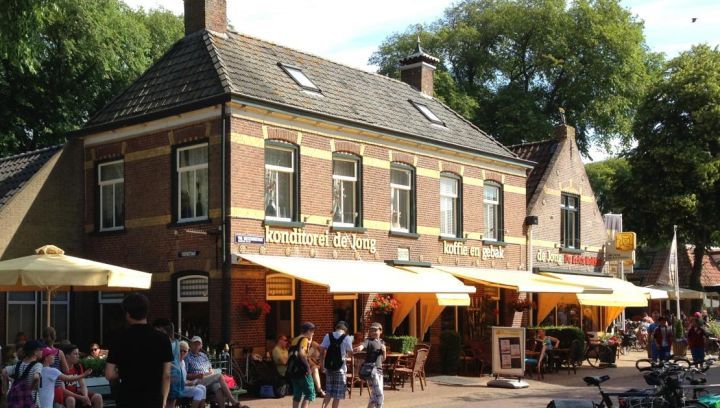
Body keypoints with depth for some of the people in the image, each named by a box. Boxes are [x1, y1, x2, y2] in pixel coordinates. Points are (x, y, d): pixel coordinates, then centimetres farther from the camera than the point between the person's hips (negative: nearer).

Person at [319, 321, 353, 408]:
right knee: (337, 394, 6)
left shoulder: (328, 336, 3)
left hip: (328, 366, 4)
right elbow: (350, 353, -5)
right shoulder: (346, 338, -6)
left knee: (328, 392, 17)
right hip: (340, 368, -3)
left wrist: (322, 365, 7)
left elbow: (322, 351, 0)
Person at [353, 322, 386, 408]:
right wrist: (358, 349, -51)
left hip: (379, 369, 8)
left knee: (375, 394, 16)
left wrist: (384, 351, -2)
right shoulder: (369, 341, -5)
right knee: (379, 394, -13)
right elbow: (362, 346, -27)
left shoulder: (382, 342, 16)